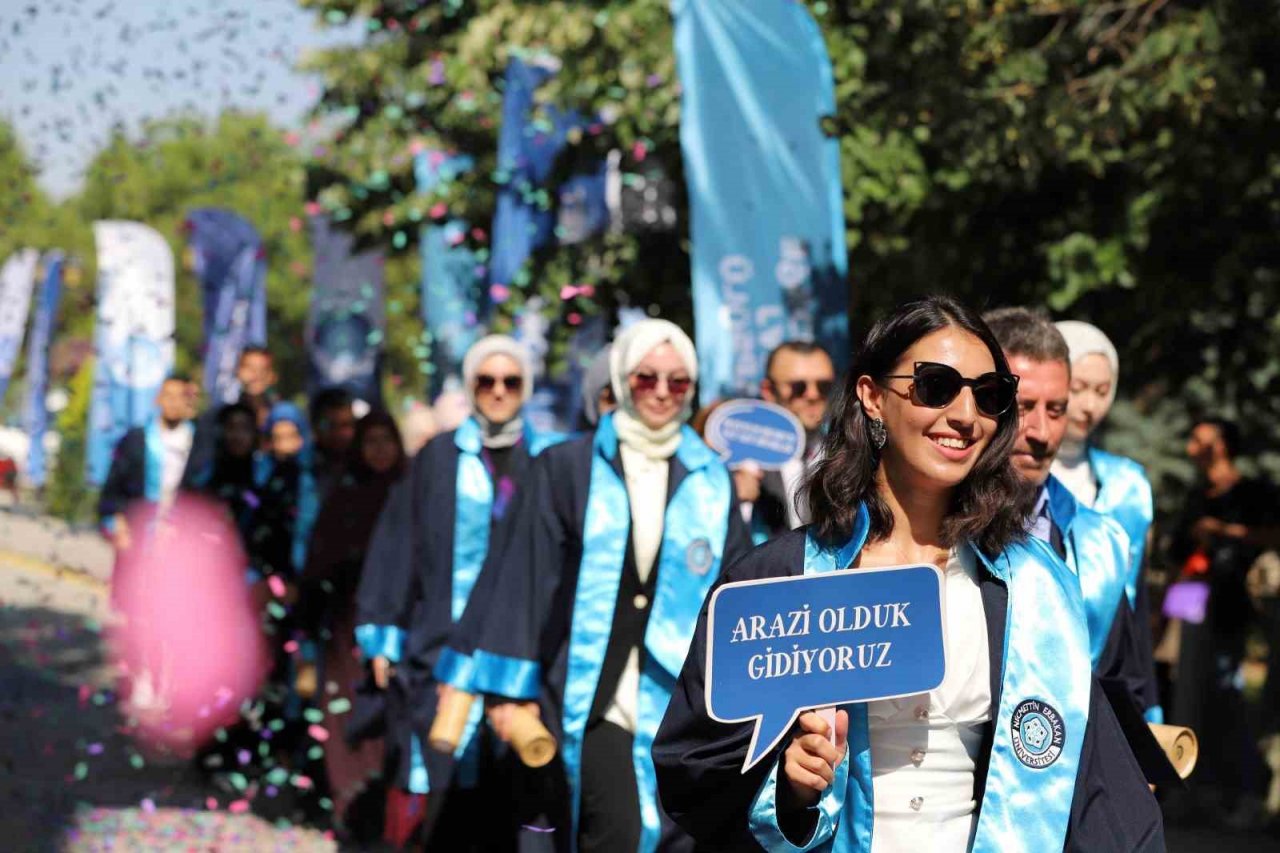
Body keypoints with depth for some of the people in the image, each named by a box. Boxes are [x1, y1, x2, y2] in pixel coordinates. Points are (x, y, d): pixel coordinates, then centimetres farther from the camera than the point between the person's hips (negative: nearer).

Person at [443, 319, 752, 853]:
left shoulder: (711, 481, 11)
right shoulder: (567, 469, 4)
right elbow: (524, 577, 4)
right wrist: (510, 687, 0)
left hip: (684, 707, 2)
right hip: (590, 698, -2)